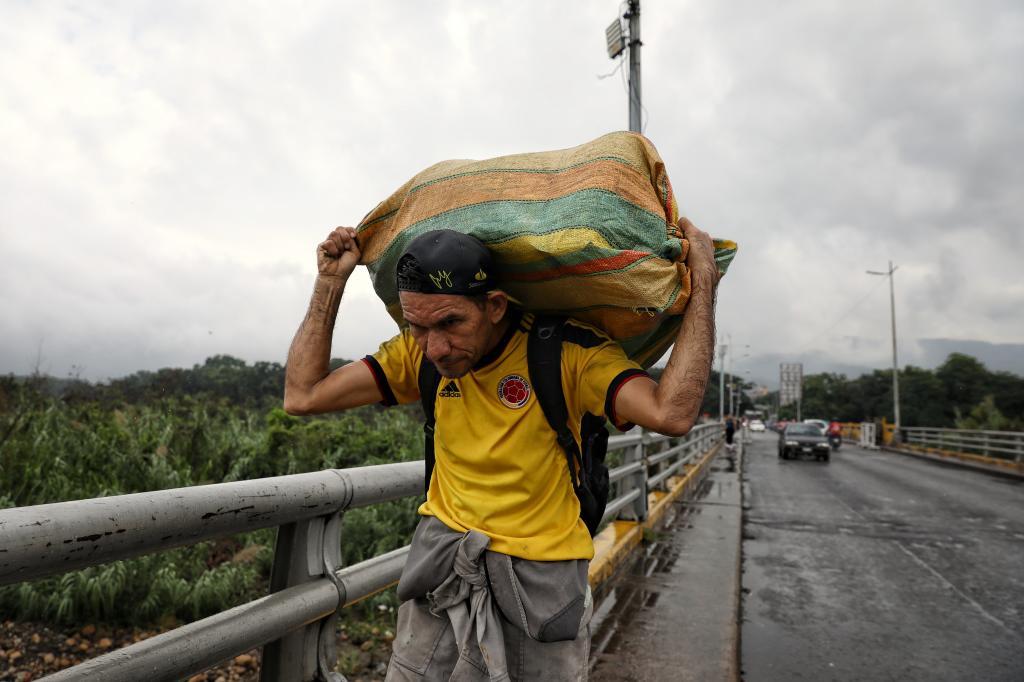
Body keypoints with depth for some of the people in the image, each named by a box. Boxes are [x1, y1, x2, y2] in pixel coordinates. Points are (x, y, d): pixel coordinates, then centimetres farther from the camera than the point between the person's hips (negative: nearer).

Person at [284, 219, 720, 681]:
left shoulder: (569, 350, -18)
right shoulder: (418, 351, -6)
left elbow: (671, 414, -31)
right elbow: (303, 396, -5)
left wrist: (703, 281, -27)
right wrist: (330, 283, -7)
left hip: (542, 572, -2)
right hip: (442, 559, 3)